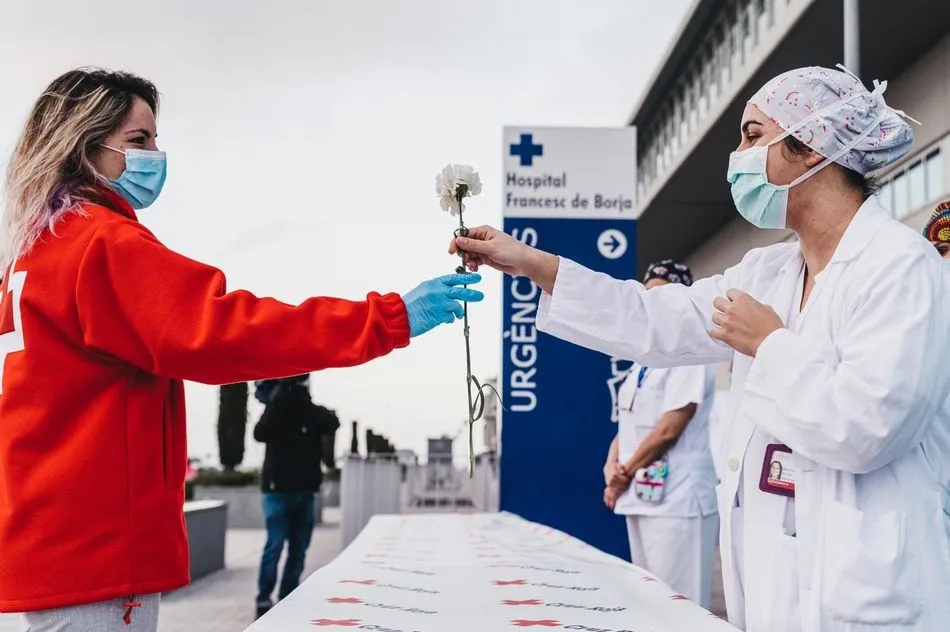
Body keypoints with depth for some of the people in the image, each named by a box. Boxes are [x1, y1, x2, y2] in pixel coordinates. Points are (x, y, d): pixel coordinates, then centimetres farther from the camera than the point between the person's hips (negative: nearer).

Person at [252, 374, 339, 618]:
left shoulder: (314, 412, 6)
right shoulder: (275, 411, 0)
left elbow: (333, 423, -14)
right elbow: (260, 434, -18)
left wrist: (304, 402, -23)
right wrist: (277, 400, -27)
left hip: (305, 492, 3)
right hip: (278, 491, -3)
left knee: (298, 550, 6)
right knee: (275, 546, -10)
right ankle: (264, 600, -4)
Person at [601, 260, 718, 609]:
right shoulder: (645, 360, 16)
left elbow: (669, 430, -17)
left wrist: (625, 471, -7)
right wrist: (612, 465, -1)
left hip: (675, 501, -9)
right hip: (641, 497, 9)